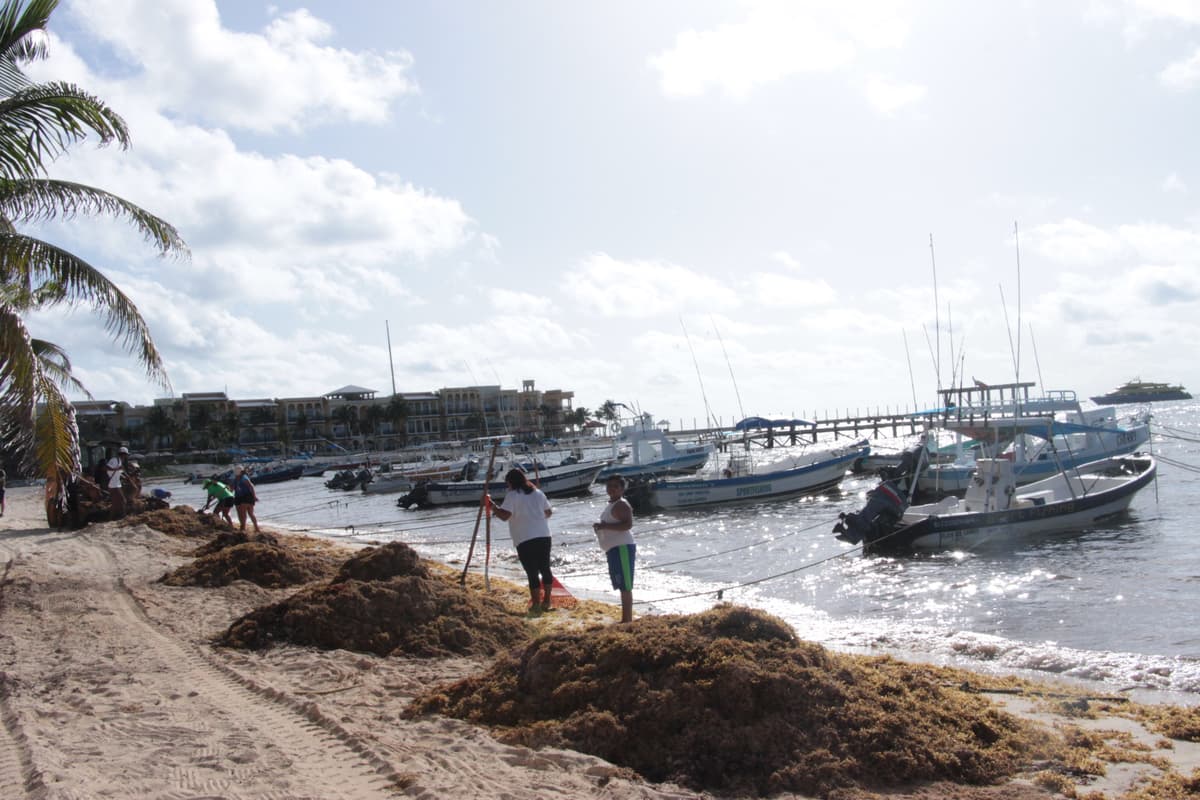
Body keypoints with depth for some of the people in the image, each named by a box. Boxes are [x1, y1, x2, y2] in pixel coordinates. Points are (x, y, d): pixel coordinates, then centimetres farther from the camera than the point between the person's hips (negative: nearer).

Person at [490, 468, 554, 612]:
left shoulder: (512, 495, -5)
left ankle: (536, 603, 4)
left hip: (525, 539, -5)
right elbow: (548, 512, 19)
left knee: (532, 572, 0)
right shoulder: (538, 493, 14)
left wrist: (490, 504, -5)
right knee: (545, 568, 15)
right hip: (544, 535, 5)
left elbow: (504, 515, -16)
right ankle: (546, 601, 20)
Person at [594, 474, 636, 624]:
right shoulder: (611, 504, 20)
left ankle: (627, 620, -10)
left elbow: (628, 524, -26)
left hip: (622, 548, -11)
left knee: (625, 586, -10)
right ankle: (627, 619, 20)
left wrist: (605, 526, -26)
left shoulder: (621, 505, -12)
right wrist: (601, 527, 11)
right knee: (623, 586, 14)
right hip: (614, 549, 11)